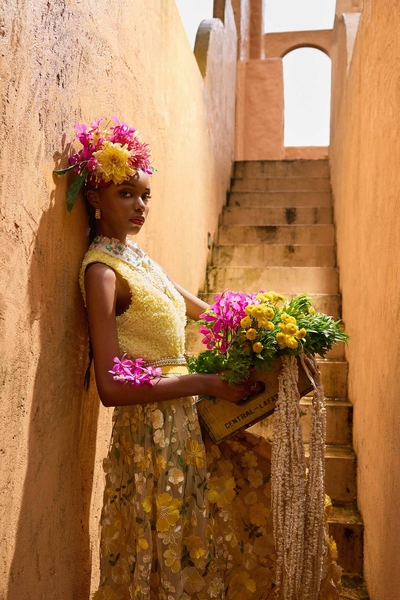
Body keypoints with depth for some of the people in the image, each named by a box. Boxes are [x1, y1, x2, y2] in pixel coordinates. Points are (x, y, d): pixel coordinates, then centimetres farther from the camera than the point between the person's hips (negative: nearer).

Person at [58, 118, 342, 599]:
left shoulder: (135, 255, 9)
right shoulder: (102, 270, -16)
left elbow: (198, 309, 20)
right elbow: (112, 388, -23)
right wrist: (208, 384, -21)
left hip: (187, 418, 8)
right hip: (154, 432, -8)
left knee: (264, 480, 18)